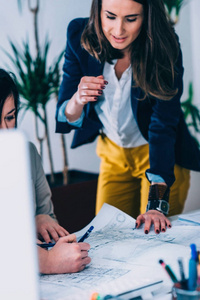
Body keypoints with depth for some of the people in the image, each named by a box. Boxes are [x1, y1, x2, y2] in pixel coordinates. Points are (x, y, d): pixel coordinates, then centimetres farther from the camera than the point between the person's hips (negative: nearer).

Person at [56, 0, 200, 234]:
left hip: (162, 157, -3)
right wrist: (77, 101, -40)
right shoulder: (80, 35, -18)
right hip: (113, 154, 3)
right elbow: (65, 120, -15)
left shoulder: (163, 47, -26)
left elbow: (163, 126, -29)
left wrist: (157, 204, -37)